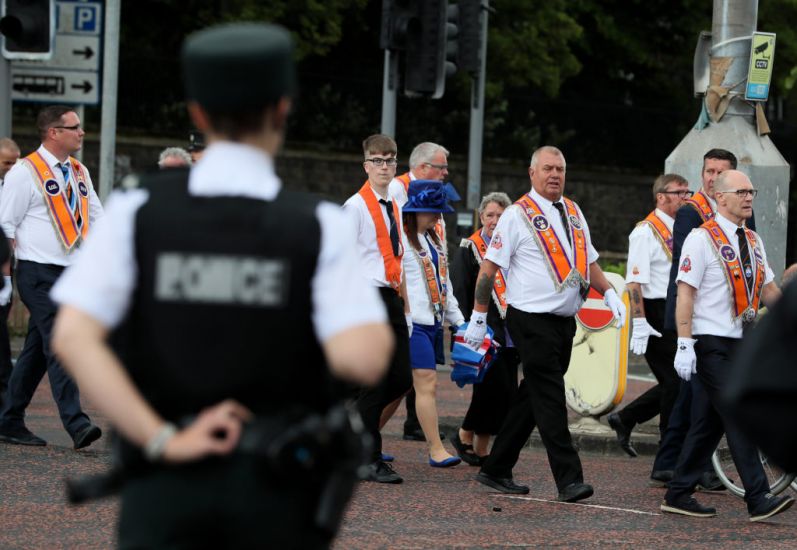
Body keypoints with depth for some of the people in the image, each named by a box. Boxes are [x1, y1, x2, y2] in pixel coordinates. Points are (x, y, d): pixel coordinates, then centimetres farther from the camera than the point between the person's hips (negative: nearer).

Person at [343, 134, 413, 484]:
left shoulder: (394, 208, 17)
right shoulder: (356, 206, -7)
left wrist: (406, 309, 22)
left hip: (391, 298, 8)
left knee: (401, 380, 5)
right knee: (374, 382, -6)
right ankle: (371, 462, 0)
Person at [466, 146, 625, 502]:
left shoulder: (573, 212, 15)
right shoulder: (518, 215, -6)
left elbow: (588, 262, 23)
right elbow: (489, 267, -5)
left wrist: (609, 293, 6)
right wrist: (478, 318, -6)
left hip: (564, 321, 7)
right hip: (531, 320, -7)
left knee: (531, 398, 10)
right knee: (550, 398, -10)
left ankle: (496, 470, 19)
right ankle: (568, 479, -13)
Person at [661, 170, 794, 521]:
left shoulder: (752, 241, 15)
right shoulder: (702, 239, -9)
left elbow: (768, 290, 20)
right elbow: (685, 293, -12)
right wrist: (684, 344, -18)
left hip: (739, 344, 8)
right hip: (712, 344, -8)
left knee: (709, 424, 10)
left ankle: (679, 495, 17)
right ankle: (758, 499, -13)